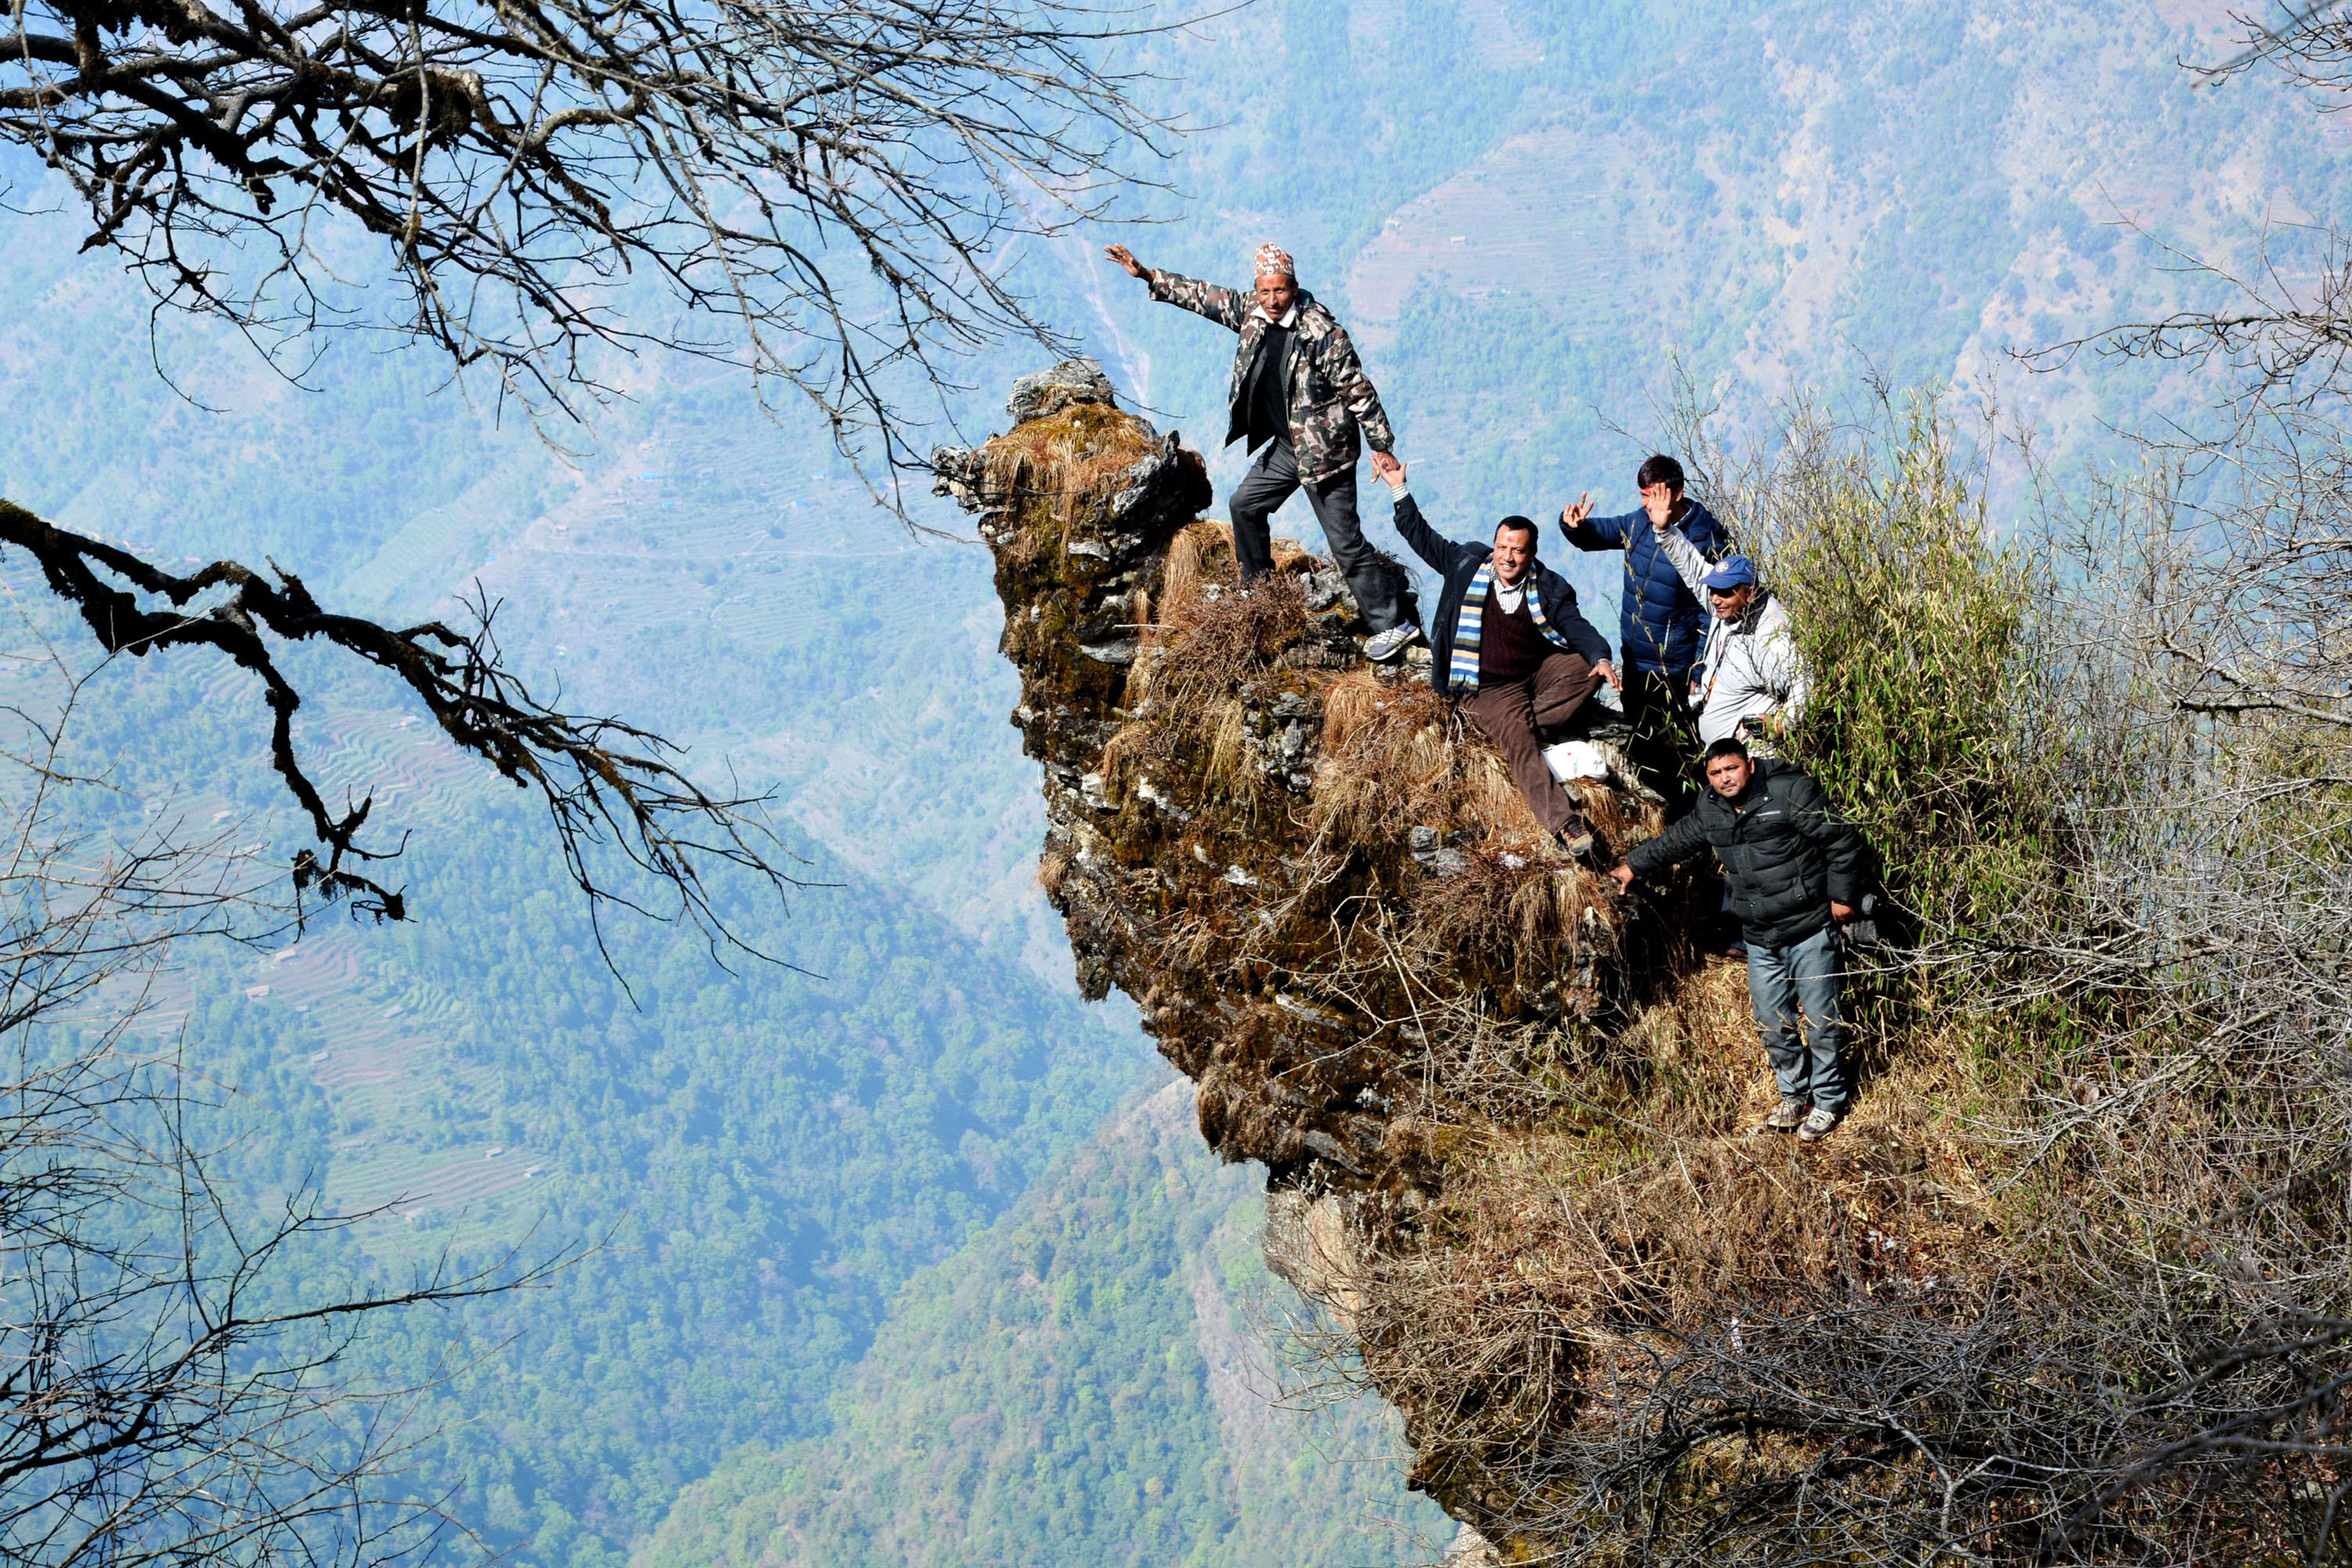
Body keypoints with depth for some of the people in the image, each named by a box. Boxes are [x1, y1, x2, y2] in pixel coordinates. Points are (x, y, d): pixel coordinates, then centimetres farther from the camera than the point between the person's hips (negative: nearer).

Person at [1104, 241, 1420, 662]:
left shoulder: (1323, 332, -22)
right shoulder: (1252, 311, -2)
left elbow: (1359, 392, -18)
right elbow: (1204, 296, 10)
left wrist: (1382, 449, -15)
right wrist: (1147, 275, 7)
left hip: (1325, 449, -8)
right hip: (1285, 445, 9)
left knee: (1346, 543, -8)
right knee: (1245, 504, 22)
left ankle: (1393, 625, -2)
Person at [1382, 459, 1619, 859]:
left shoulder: (1548, 589, -1)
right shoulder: (1468, 565, -1)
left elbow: (1577, 628, -7)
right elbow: (1422, 537, 8)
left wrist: (1600, 657, -28)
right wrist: (1399, 490, 6)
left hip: (1541, 672, 2)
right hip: (1491, 688, -2)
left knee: (1590, 669, -24)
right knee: (1521, 747, -26)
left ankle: (1521, 726, -22)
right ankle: (1564, 822, -40)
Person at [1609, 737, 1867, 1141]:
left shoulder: (1792, 793, -15)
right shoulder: (1710, 809, 4)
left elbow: (1843, 842, -11)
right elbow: (1677, 841, 24)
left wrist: (1842, 896, -8)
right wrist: (1634, 866, 33)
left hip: (1809, 930, -6)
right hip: (1761, 939, 6)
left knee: (1821, 1019, 0)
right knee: (1772, 1024, 9)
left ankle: (1828, 1101, 14)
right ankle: (1794, 1096, 27)